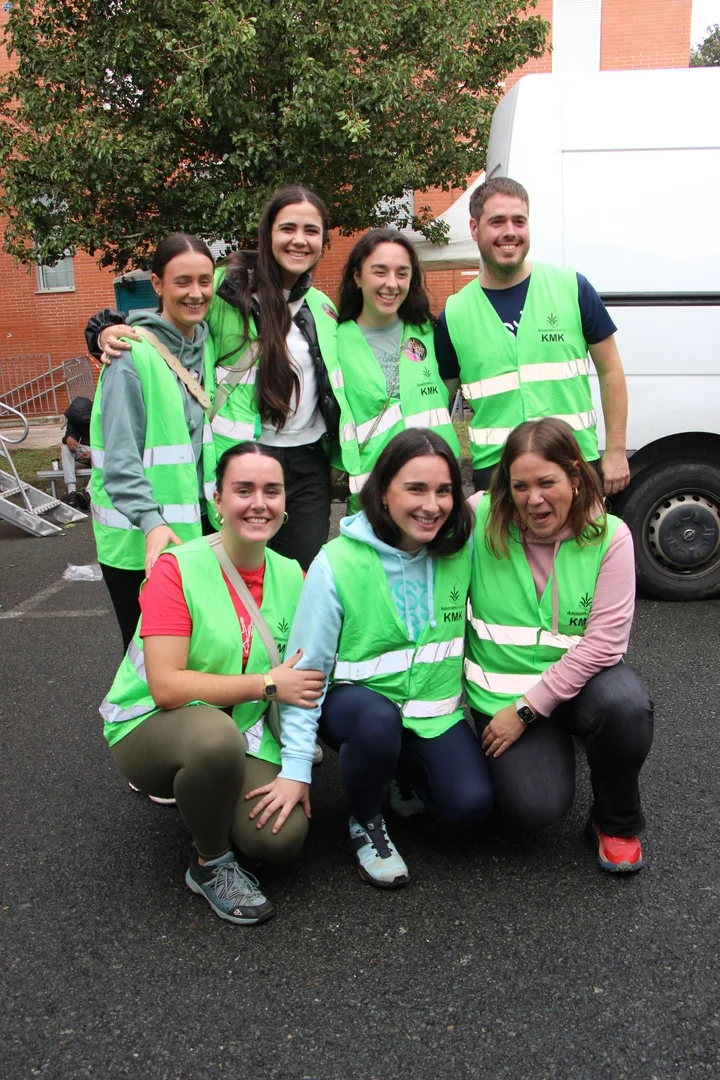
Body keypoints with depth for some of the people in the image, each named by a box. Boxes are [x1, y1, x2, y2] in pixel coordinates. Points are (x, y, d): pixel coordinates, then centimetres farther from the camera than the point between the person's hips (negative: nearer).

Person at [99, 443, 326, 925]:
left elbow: (302, 681, -1)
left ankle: (211, 803, 15)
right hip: (152, 728, -4)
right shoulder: (177, 569, -17)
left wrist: (296, 769, -13)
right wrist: (267, 683, -22)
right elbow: (167, 687, -24)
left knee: (282, 836, -21)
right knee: (216, 733, -38)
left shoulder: (292, 576, -2)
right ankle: (210, 865, -8)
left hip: (243, 735, 4)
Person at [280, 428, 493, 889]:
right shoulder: (337, 563, -17)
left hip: (437, 706, 3)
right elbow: (306, 666, -14)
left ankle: (408, 773, 16)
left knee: (471, 803, -20)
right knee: (377, 719, -36)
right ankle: (366, 823, -4)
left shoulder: (462, 548, -8)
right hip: (358, 701, -2)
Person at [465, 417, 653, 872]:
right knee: (536, 807, -22)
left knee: (626, 704, -33)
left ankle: (616, 823, -2)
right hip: (502, 688, 0)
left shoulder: (609, 536, -10)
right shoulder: (481, 520, -10)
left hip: (578, 678, 1)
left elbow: (603, 641, -14)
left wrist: (527, 708, -16)